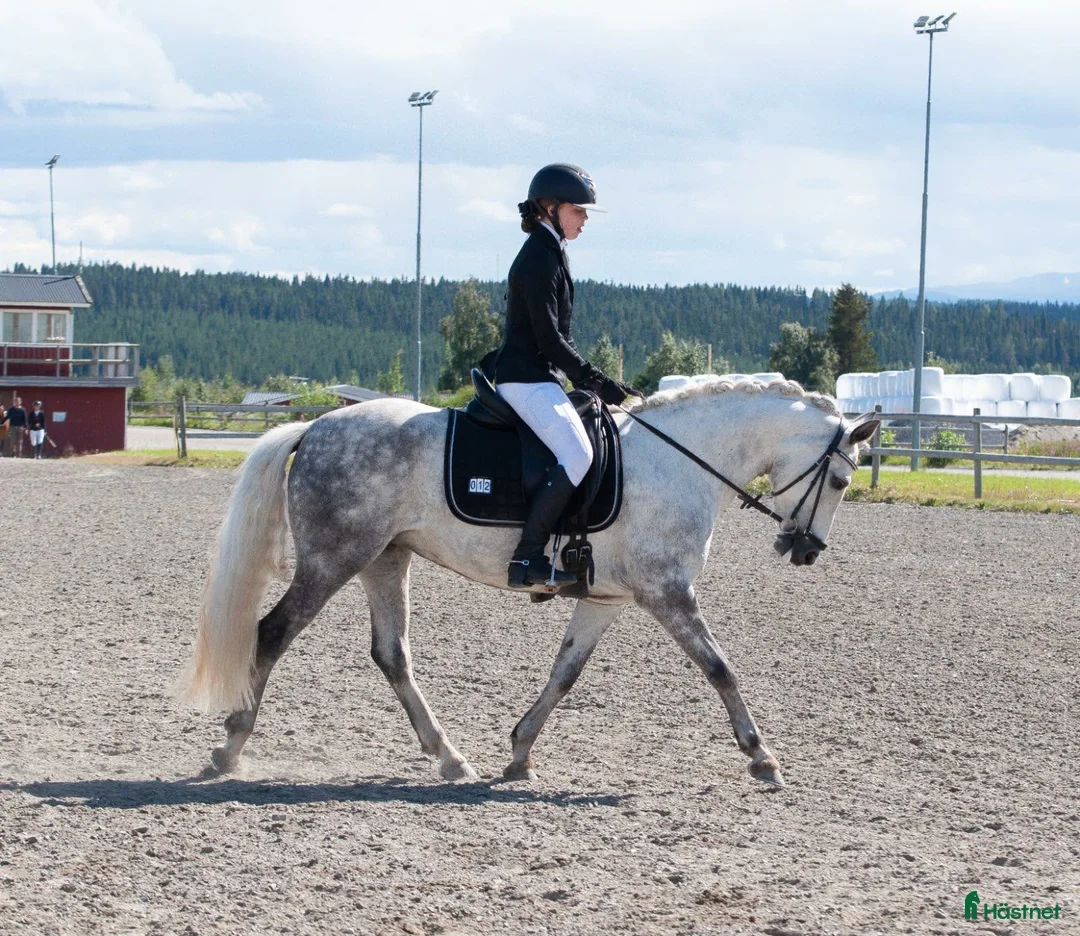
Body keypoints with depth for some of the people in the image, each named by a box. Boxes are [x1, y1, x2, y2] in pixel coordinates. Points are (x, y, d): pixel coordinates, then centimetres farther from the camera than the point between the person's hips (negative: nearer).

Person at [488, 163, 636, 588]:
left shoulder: (549, 253, 18)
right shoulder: (539, 258, -14)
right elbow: (549, 338, -19)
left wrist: (592, 381, 18)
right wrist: (598, 382, -16)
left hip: (538, 376, 11)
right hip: (527, 379, -11)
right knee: (577, 455, -24)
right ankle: (527, 558, -26)